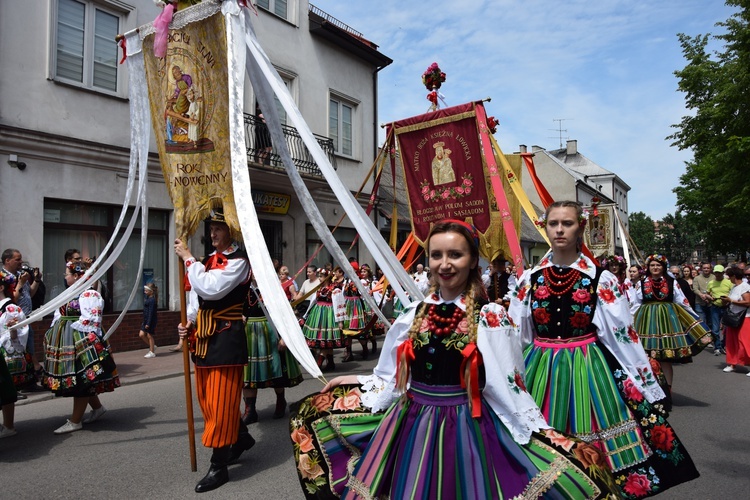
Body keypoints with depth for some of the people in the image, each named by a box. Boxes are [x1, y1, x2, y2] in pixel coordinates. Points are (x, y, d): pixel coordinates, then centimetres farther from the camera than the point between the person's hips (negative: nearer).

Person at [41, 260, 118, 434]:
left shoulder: (89, 294, -14)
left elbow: (89, 321, -20)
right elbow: (59, 316, 17)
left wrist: (70, 334, -18)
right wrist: (56, 335, 6)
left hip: (80, 342, -9)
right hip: (66, 341, 10)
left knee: (80, 380, -1)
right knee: (82, 381, 14)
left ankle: (75, 421, 6)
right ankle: (97, 407, 30)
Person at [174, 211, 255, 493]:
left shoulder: (238, 260, -12)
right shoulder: (210, 259, 13)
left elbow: (211, 289, -25)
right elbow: (197, 295, 17)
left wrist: (188, 258, -16)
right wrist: (189, 323, 1)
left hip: (226, 338, -9)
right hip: (204, 337, 9)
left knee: (221, 401, -3)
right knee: (208, 399, 18)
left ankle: (219, 467, 9)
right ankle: (241, 438, 38)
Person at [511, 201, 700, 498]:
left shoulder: (601, 279, -5)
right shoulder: (529, 279, 1)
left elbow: (624, 336, -4)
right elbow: (515, 336, 6)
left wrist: (647, 388, -3)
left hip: (588, 371, -2)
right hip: (540, 372, 2)